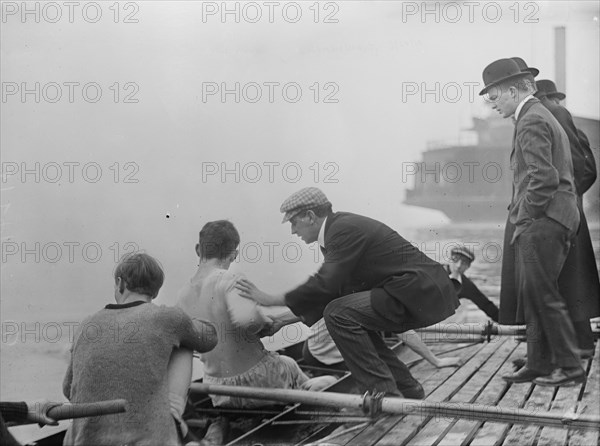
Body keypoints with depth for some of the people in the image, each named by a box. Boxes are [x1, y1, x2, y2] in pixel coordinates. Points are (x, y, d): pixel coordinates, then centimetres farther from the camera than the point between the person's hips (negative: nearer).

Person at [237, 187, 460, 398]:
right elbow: (333, 288, 16)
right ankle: (408, 390, 23)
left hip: (420, 293, -10)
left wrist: (271, 299, -16)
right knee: (355, 324, 19)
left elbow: (327, 284, -23)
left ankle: (383, 392, -10)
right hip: (422, 291, 10)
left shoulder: (345, 229, -15)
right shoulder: (341, 226, 15)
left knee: (339, 314, -17)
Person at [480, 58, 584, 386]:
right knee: (531, 294, 11)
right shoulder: (541, 117, 22)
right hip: (546, 221, 10)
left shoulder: (531, 122, -11)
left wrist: (525, 215, -14)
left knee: (542, 294, -6)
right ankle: (539, 365, 17)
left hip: (542, 222, -10)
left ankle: (570, 367, 1)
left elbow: (545, 177, -21)